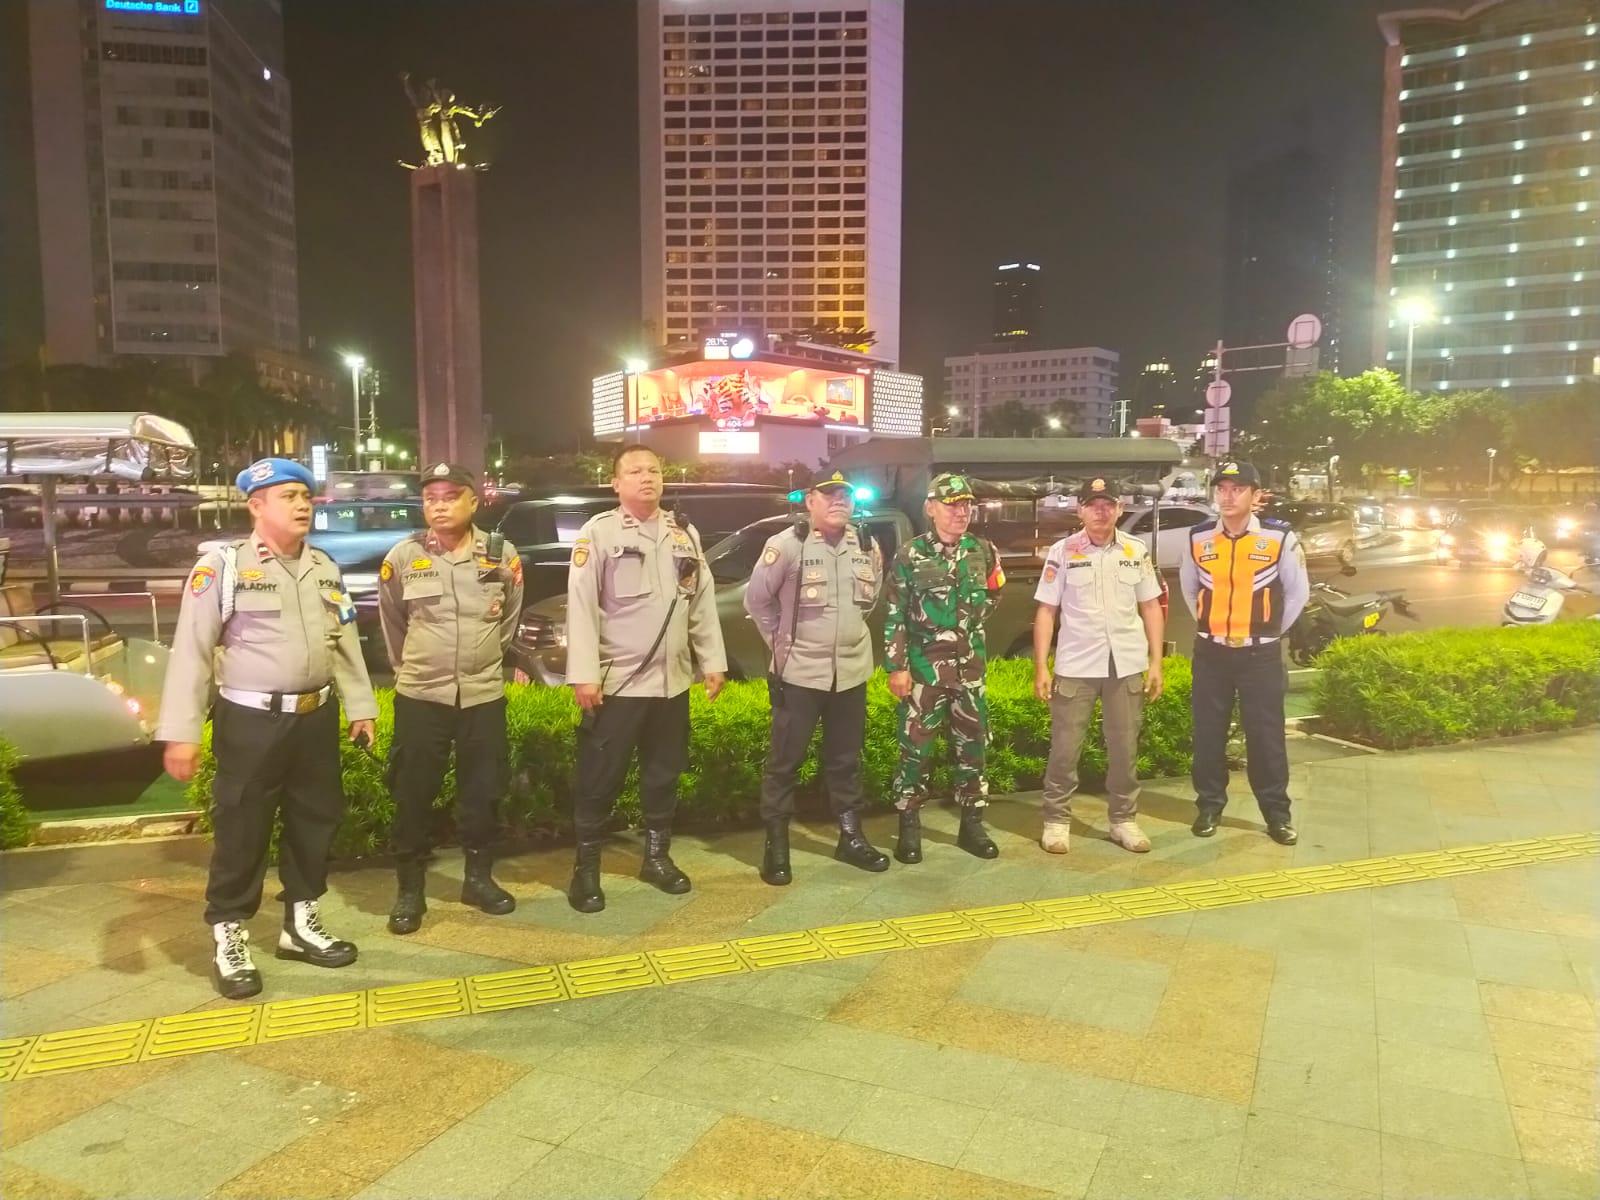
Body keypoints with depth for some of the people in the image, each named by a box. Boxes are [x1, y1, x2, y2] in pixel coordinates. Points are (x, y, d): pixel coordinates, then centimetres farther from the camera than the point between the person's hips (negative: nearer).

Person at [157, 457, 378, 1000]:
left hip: (316, 718, 6)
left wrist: (360, 707, 11)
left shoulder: (325, 568, 9)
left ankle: (301, 925, 31)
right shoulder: (222, 565, -9)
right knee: (241, 831, 3)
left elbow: (345, 644, 14)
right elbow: (190, 651, -11)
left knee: (316, 821, 14)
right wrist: (180, 732, -14)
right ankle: (228, 940, 20)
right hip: (251, 722, -6)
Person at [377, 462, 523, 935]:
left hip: (484, 694, 1)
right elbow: (392, 623, 9)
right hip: (419, 696, -1)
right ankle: (409, 890, 18)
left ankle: (479, 877, 28)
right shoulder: (402, 558, -5)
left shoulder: (502, 556, -3)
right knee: (413, 795, 4)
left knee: (482, 791, 11)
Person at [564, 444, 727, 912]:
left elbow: (702, 602, 12)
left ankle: (657, 855, 30)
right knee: (600, 778, 2)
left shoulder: (684, 533, 10)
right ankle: (586, 866, 16)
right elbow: (581, 606, -12)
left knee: (665, 773, 15)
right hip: (616, 681, -5)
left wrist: (713, 661, 8)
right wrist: (583, 674, -18)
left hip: (672, 680, 5)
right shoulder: (598, 532, -6)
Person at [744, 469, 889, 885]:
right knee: (785, 760, 3)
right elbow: (756, 599, -5)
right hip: (799, 672, -5)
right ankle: (776, 844, 14)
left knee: (846, 758, 14)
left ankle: (850, 836, 27)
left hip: (851, 671, 5)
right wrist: (781, 641, -1)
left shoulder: (867, 547, 3)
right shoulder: (786, 545, -13)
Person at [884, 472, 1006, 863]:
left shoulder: (983, 550, 5)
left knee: (973, 747, 10)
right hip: (924, 668, -4)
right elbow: (894, 616, -7)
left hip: (971, 668, 4)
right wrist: (896, 666, -11)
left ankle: (972, 824, 23)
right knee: (915, 749, 2)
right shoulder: (911, 555, -6)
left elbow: (992, 595, 24)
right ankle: (909, 827, 14)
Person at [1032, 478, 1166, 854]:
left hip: (1127, 666, 2)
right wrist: (1040, 668, -7)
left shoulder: (1137, 551, 4)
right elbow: (1045, 611, -2)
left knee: (1124, 748, 11)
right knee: (1064, 748, 4)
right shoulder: (1062, 552, -3)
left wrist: (1156, 662, 4)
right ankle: (1056, 820, 16)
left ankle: (1124, 819, 24)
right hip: (1075, 667, -2)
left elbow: (1151, 607, 9)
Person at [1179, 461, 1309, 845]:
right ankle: (1209, 806, 22)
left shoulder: (1280, 538, -8)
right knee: (1208, 734, 8)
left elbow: (1298, 591, 4)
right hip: (1210, 653, 2)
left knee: (1266, 736, 5)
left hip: (1260, 654, -2)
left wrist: (1271, 631, 8)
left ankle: (1277, 813, 17)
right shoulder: (1198, 538, -1)